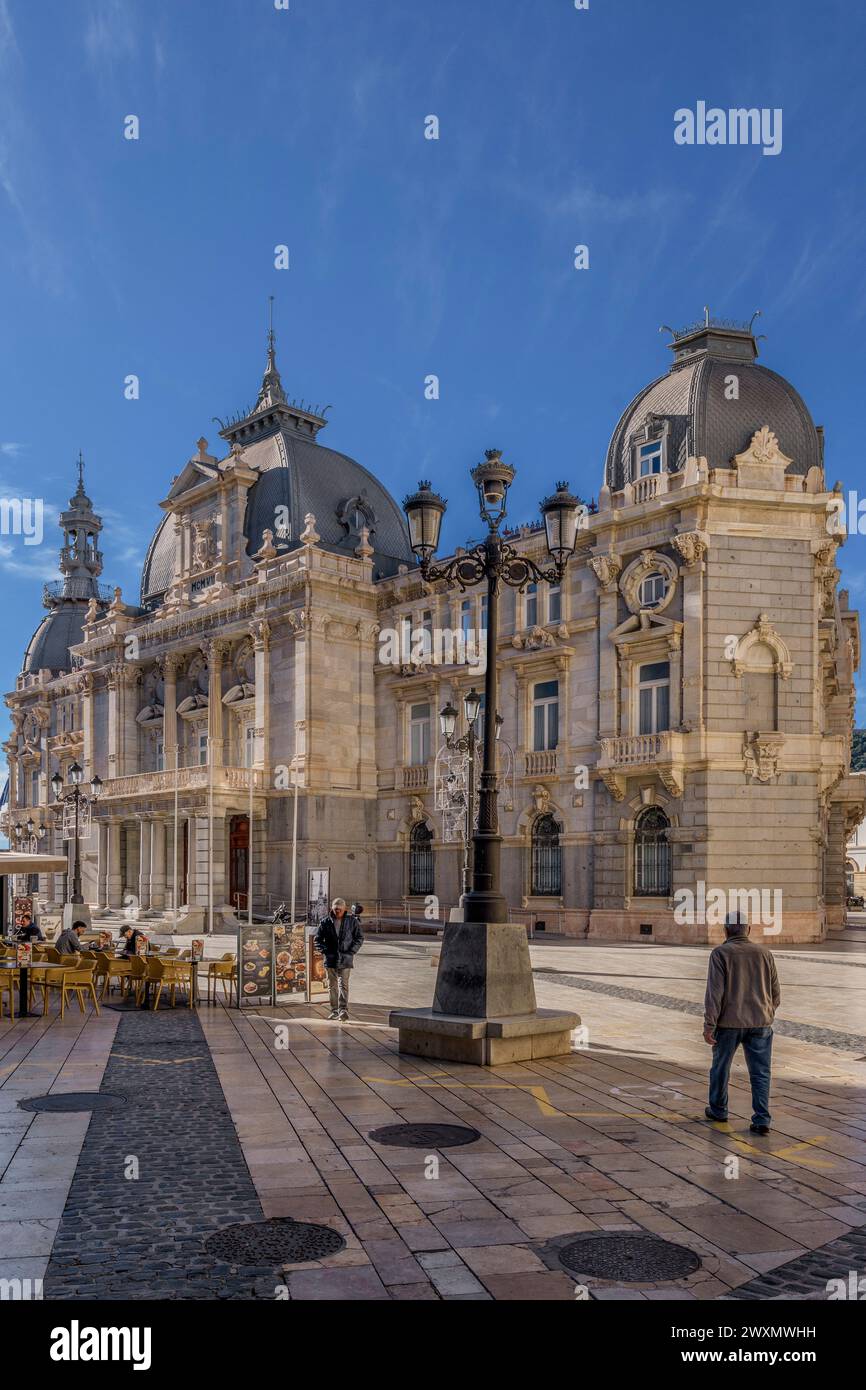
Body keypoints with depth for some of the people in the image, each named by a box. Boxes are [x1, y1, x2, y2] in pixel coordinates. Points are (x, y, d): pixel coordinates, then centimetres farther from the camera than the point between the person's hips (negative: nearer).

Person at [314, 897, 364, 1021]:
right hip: (330, 959, 2)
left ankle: (343, 1009, -15)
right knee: (332, 986, 9)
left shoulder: (352, 921, 0)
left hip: (345, 959, -2)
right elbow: (318, 939, 10)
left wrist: (351, 952, -4)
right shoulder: (325, 922, 3)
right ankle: (334, 1010, 17)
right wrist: (325, 951, -3)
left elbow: (359, 938, 5)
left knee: (343, 984, -10)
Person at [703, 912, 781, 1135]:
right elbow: (775, 993, 9)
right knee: (760, 1073, 6)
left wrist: (709, 1026, -11)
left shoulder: (720, 954, -8)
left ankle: (718, 1110, 31)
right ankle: (761, 1120, -1)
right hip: (760, 1023, 2)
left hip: (729, 1023, -2)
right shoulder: (764, 953, 3)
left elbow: (715, 992, -14)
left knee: (720, 1067, 16)